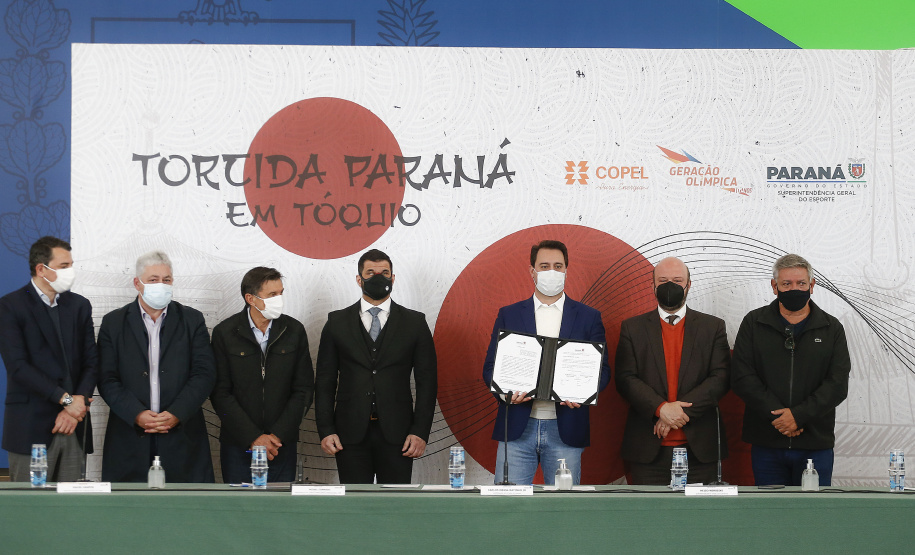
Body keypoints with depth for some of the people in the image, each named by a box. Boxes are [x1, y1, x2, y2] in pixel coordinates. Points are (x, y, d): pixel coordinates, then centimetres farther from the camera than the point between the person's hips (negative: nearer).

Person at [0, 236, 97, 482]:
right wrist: (66, 399, -13)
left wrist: (78, 403, -7)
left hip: (74, 427, 4)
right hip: (31, 428, -4)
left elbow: (92, 362, 9)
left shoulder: (80, 305, 15)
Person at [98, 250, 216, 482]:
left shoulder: (192, 320, 9)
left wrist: (176, 414, -12)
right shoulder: (113, 323, 8)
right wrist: (136, 414, -13)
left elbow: (204, 374, 1)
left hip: (182, 436, 0)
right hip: (130, 440, 0)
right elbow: (107, 379, 1)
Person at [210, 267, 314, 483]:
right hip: (237, 445, -1)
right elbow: (220, 393, -5)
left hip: (282, 444, 1)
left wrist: (278, 435, -7)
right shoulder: (224, 333, -2)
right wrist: (253, 438, -12)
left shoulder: (294, 331, 3)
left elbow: (304, 389, 3)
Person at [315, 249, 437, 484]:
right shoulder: (337, 322, 9)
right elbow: (325, 381, 8)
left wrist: (420, 431, -4)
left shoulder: (414, 323, 7)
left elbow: (427, 382, 4)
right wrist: (326, 430, -1)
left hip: (396, 434, 0)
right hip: (351, 434, 0)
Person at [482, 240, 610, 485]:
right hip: (518, 427, 0)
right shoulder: (508, 315, 10)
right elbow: (490, 367, 8)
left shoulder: (588, 317, 9)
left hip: (564, 430, 0)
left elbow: (602, 370, 8)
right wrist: (505, 391, -14)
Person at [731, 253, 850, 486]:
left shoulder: (832, 329, 8)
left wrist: (799, 415, -14)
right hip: (766, 443, 0)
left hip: (816, 443, 0)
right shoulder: (753, 323, 7)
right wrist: (777, 416, -13)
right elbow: (742, 378, -3)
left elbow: (838, 384, -2)